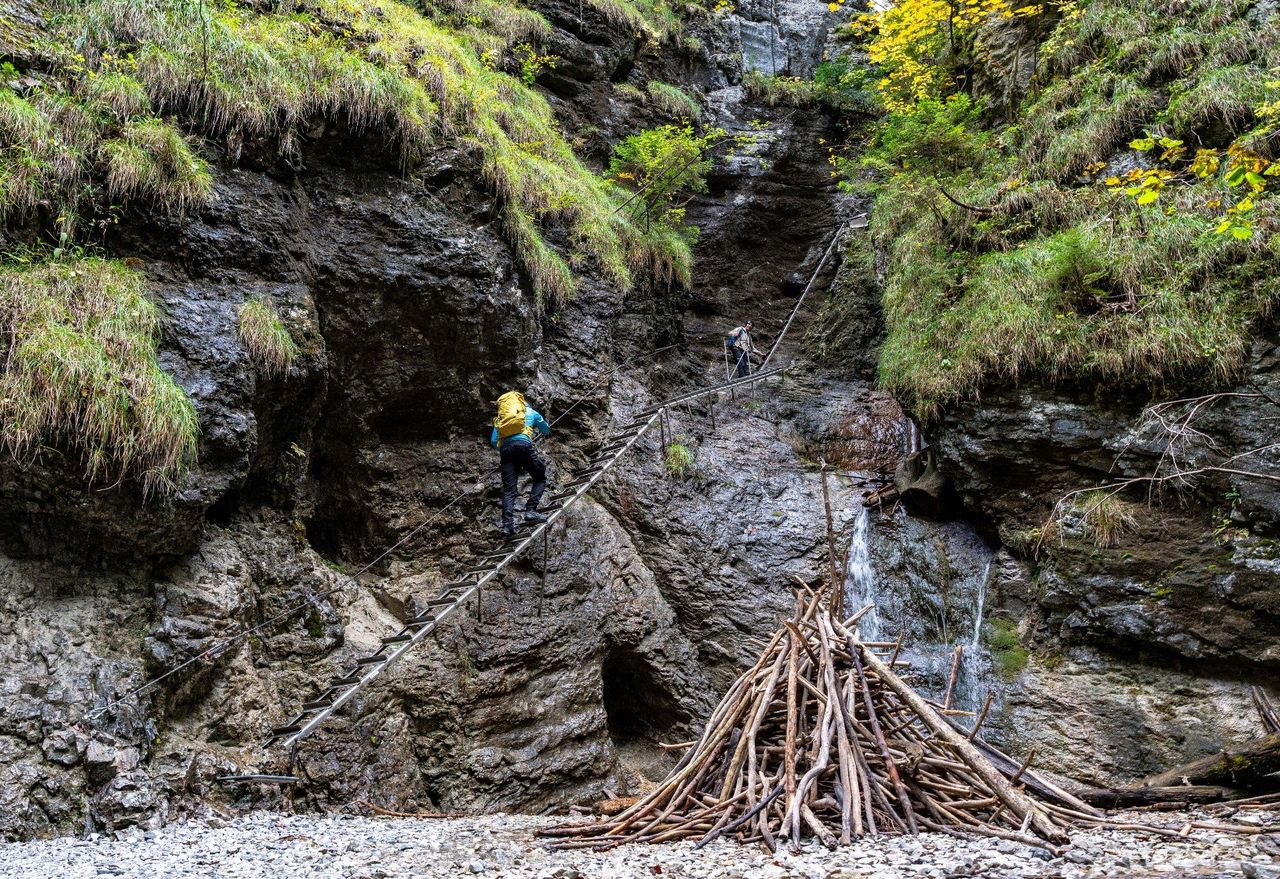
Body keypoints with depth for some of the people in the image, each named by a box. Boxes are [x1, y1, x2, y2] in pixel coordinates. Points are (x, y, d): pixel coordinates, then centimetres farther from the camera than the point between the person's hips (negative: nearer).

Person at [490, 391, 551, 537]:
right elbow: (546, 430, 36)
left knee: (509, 489, 0)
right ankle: (531, 510, -5)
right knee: (540, 479, 13)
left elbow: (493, 440, 20)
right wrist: (536, 426, 59)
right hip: (523, 445, -3)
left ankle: (507, 524, -14)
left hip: (505, 448, 3)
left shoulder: (500, 417, 29)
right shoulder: (530, 412, 24)